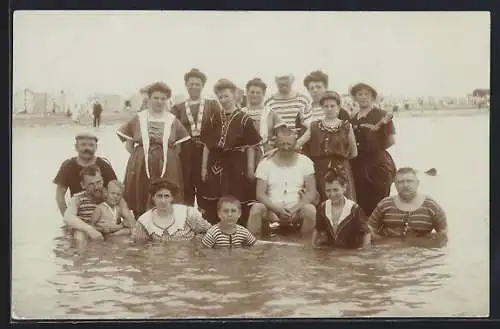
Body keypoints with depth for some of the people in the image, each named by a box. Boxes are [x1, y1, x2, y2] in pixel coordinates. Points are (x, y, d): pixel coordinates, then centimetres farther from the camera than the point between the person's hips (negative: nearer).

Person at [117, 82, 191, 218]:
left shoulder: (172, 120, 6)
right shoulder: (138, 118, 5)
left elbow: (181, 142, 13)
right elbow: (127, 140, 13)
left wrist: (169, 156, 4)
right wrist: (136, 155, 4)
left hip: (167, 167, 0)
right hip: (140, 166, 0)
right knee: (141, 202, -2)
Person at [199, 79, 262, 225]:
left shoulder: (243, 119, -2)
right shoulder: (215, 119, 11)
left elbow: (250, 146, -3)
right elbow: (207, 145, 13)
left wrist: (250, 168, -7)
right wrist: (204, 167, 9)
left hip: (236, 166, -4)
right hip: (215, 165, 4)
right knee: (212, 205, 3)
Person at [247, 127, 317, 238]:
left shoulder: (305, 162, 6)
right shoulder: (265, 163, 6)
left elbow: (312, 193, 1)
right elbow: (260, 194, -1)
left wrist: (295, 209, -16)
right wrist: (278, 210, -17)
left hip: (297, 210, 0)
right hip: (272, 210, 0)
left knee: (310, 210, -31)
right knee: (256, 208, -30)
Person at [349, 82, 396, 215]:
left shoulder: (382, 116, -1)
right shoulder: (353, 120, 14)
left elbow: (390, 141, -4)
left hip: (378, 164, -5)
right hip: (358, 165, 5)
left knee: (378, 204, -7)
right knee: (362, 204, 5)